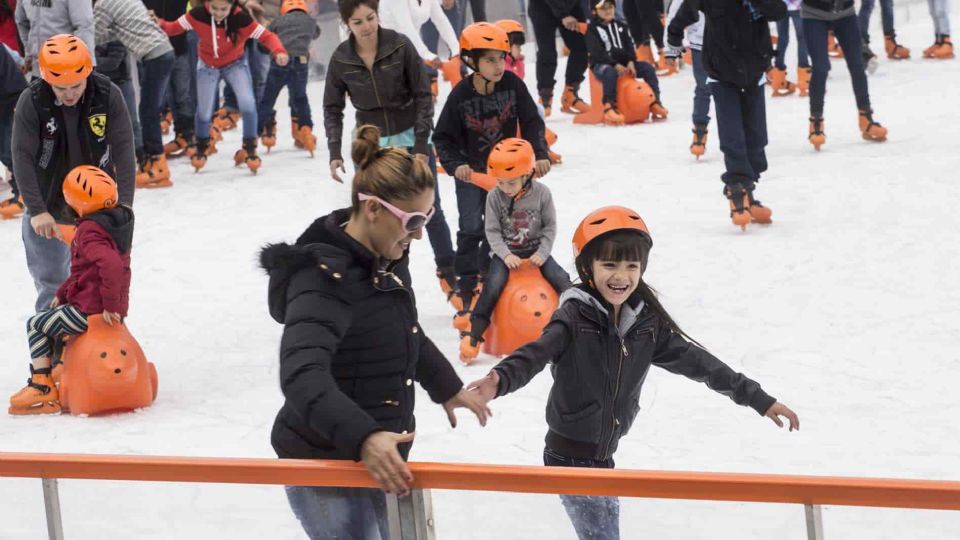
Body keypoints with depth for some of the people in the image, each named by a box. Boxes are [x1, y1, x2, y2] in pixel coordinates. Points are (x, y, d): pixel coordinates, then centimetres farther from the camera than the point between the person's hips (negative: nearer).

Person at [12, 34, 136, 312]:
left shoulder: (108, 95, -16)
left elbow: (123, 151, -15)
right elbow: (22, 157, -17)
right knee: (50, 279, 6)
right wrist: (36, 210, -22)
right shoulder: (31, 101, -18)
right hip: (48, 208, -1)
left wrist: (124, 203, -21)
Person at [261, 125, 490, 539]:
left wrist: (446, 386, 36)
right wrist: (362, 438, -51)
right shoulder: (325, 277, -25)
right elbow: (302, 378, -39)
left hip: (374, 459, 10)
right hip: (326, 474, -10)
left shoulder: (387, 260, 5)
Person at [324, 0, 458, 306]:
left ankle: (448, 272, 17)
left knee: (429, 208, 4)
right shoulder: (341, 60, -10)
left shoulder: (400, 46, -15)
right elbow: (332, 109, 0)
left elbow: (423, 95, -10)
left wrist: (421, 144, -13)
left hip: (411, 136, -1)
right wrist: (334, 152, -9)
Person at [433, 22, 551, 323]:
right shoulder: (460, 96, -18)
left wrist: (540, 154, -20)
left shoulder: (512, 84, -14)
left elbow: (531, 122, -8)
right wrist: (455, 165, -24)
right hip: (471, 172, -2)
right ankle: (467, 291, 2)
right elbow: (443, 138, -9)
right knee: (471, 230, -4)